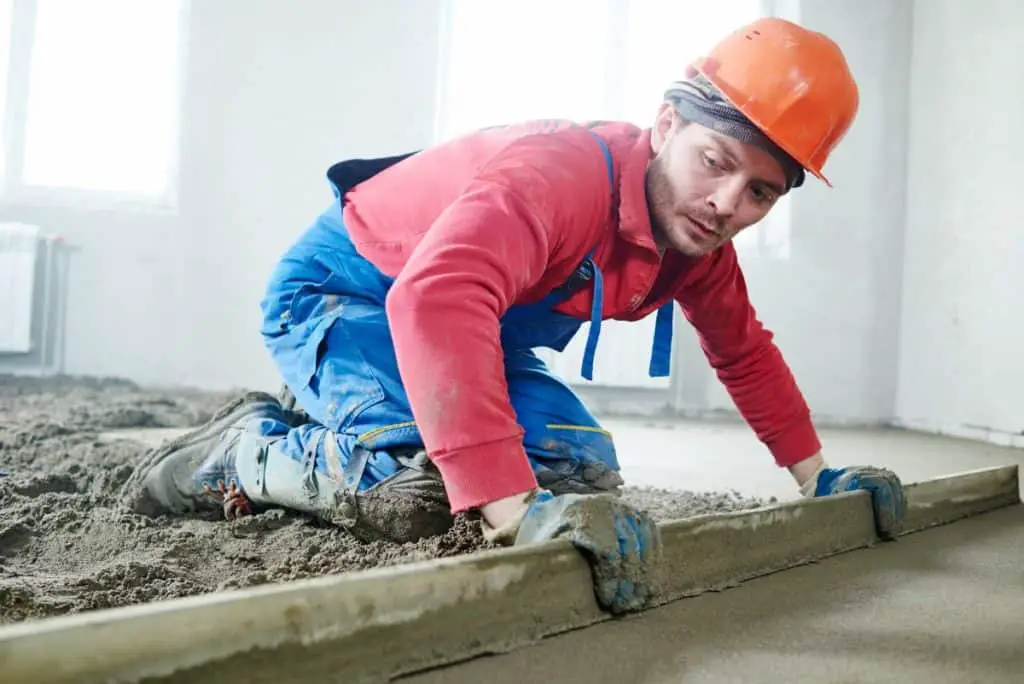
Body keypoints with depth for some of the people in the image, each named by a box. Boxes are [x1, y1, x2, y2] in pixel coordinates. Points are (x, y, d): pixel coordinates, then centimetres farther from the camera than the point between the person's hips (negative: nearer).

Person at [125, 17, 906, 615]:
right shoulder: (558, 173, -36)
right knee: (418, 485, -33)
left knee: (586, 474, 0)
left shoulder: (697, 236, -8)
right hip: (336, 289, -9)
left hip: (473, 321, 9)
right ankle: (236, 450, -3)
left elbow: (745, 351, 10)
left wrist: (816, 475, 9)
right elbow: (436, 301, -52)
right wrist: (517, 508, -57)